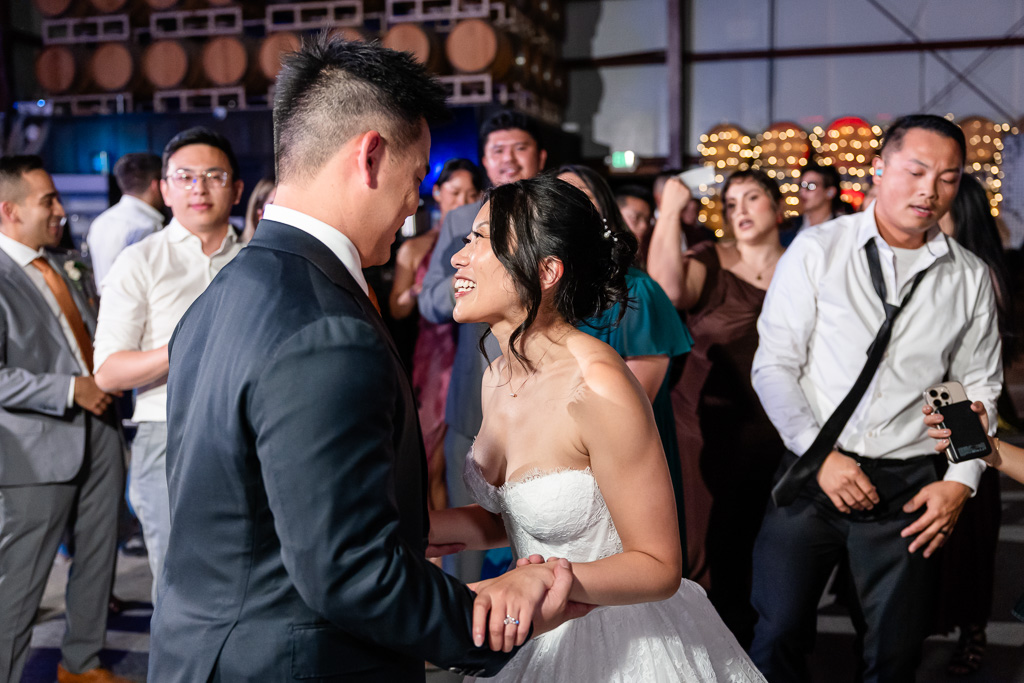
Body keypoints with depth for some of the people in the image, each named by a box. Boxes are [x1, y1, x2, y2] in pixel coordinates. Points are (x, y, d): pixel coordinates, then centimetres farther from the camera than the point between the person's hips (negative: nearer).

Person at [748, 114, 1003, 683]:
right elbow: (773, 365, -4)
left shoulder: (971, 278, 5)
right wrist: (821, 456, -11)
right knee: (778, 637, 2)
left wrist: (960, 481, 1)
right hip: (813, 472, -2)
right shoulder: (816, 250, -2)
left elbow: (979, 387, 12)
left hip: (909, 487, 2)